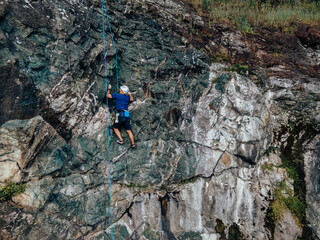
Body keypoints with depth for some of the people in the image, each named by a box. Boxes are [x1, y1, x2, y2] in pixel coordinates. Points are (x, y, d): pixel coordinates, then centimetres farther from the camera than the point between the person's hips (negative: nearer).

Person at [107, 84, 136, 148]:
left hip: (121, 114, -6)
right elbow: (132, 99, 39)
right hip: (127, 115, 6)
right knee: (129, 130, 8)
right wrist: (129, 94, 50)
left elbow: (108, 95, 9)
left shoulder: (117, 95, -1)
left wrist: (109, 89, 24)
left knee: (115, 128, 13)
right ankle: (133, 144, 6)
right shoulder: (127, 97, 16)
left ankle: (121, 140, 4)